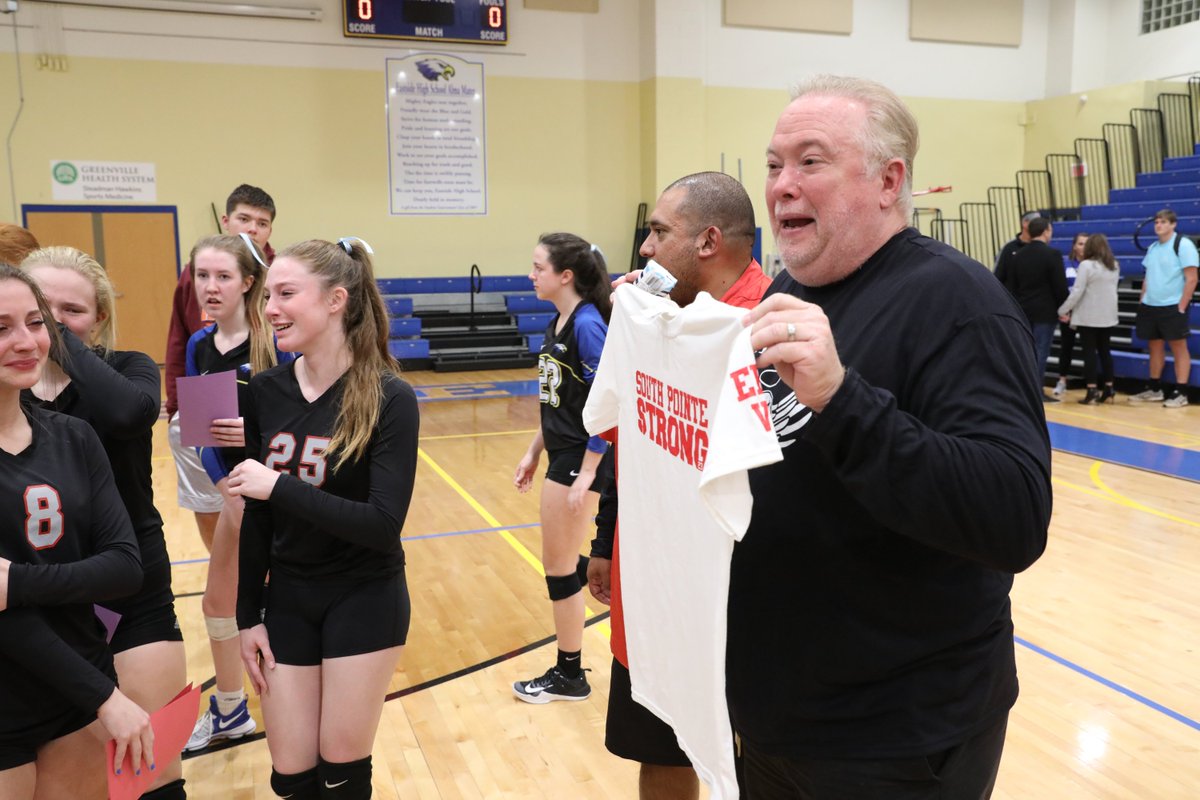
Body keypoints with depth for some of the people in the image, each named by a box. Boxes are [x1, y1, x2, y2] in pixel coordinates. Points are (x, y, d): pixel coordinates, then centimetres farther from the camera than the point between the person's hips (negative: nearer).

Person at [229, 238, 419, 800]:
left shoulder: (388, 397, -17)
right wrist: (248, 616, 5)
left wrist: (279, 485, -26)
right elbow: (255, 517, 4)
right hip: (287, 601, 4)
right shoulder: (267, 390, -3)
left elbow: (384, 525, -23)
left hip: (365, 602, -4)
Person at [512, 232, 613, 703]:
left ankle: (569, 675, 20)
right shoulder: (558, 323, 8)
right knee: (564, 563, 19)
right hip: (561, 457, 9)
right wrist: (534, 453, 17)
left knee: (559, 567, 3)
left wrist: (586, 473, -21)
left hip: (581, 460, -9)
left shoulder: (587, 324, -18)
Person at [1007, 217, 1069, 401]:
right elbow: (1060, 286, -11)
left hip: (1023, 310, 6)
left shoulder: (1018, 255, 6)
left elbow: (1012, 286, 9)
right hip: (1045, 311, -6)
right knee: (1040, 351, -2)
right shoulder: (1052, 254, -12)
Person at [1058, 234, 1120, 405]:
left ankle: (1092, 392, -4)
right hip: (1108, 316, 6)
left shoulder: (1086, 265, -13)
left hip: (1088, 317, -6)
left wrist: (1063, 310, -6)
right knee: (1104, 351, 12)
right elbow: (1110, 289, 15)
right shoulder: (1114, 266, 9)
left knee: (1089, 352, -2)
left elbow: (1077, 292, -15)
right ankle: (1108, 391, 13)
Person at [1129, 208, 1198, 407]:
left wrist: (1181, 307, -16)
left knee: (1179, 348, 0)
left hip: (1172, 307, -7)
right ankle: (1154, 389, 21)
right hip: (1150, 306, 7)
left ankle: (1179, 393, 3)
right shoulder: (1152, 248, 12)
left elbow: (1191, 279, -13)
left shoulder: (1183, 245, -9)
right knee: (1155, 347, 12)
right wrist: (1142, 302, 11)